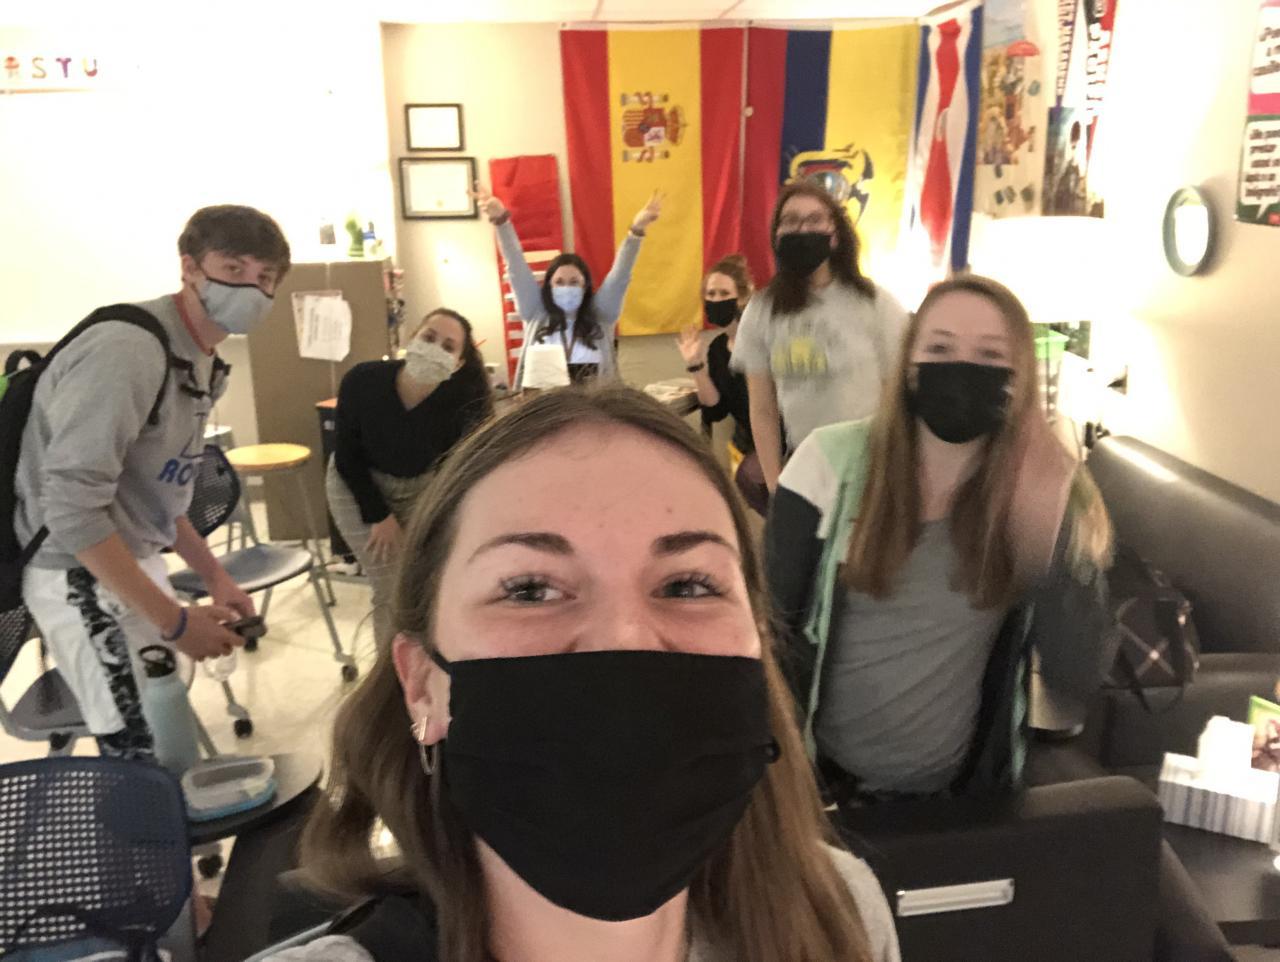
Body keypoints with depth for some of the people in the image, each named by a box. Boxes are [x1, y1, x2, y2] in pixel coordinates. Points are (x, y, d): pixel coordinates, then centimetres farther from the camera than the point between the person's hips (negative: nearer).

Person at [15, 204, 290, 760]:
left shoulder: (202, 360, 6)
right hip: (79, 576, -9)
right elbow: (71, 510, -27)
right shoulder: (128, 351, -24)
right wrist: (174, 621, -24)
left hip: (138, 563, 9)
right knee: (135, 753, -5)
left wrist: (213, 574, 10)